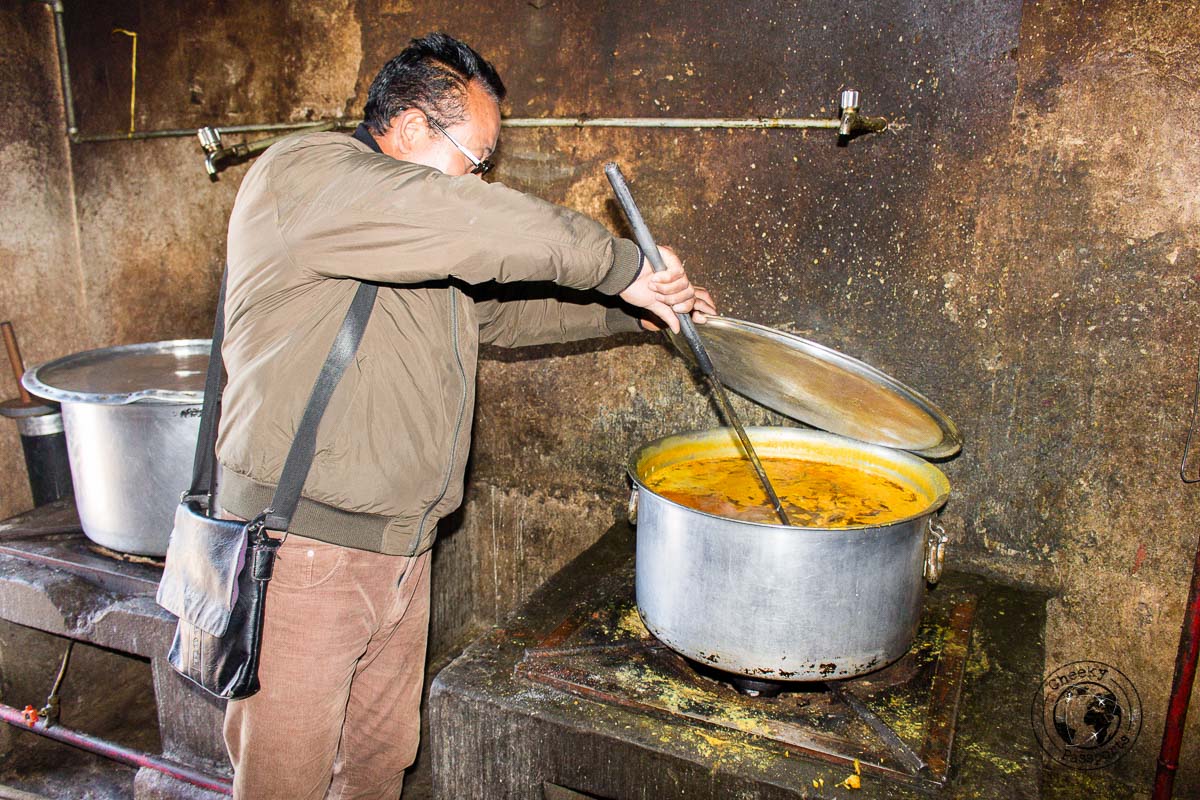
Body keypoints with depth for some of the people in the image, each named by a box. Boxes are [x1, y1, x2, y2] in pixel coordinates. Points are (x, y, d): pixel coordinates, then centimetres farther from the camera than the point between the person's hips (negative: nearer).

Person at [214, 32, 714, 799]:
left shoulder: (426, 239, 16)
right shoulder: (302, 174, -13)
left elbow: (502, 308, 26)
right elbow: (474, 222, -28)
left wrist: (635, 309, 18)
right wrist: (621, 265, -20)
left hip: (403, 549, 8)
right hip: (302, 548, -8)